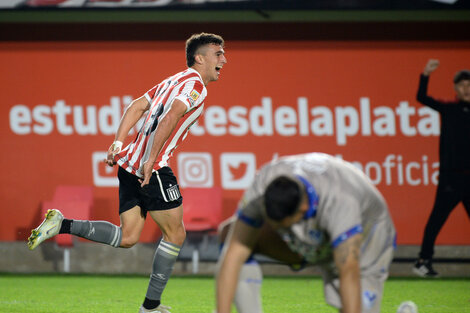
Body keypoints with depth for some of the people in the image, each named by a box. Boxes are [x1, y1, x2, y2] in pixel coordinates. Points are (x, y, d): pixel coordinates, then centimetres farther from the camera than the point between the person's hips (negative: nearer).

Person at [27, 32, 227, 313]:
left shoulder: (174, 81, 23)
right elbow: (171, 117, -23)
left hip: (130, 164, 9)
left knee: (127, 237, 10)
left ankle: (62, 225, -1)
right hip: (153, 168, -9)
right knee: (176, 235, 3)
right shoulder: (195, 86, -7)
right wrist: (151, 159, -28)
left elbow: (138, 106, 22)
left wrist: (118, 143, 16)